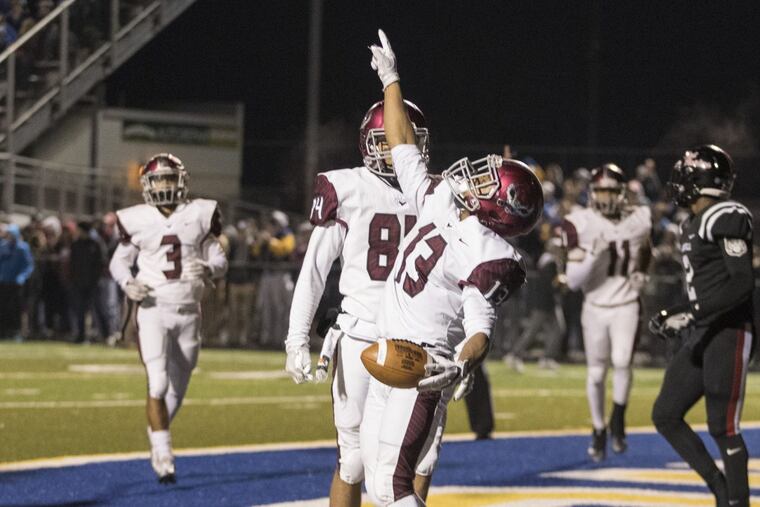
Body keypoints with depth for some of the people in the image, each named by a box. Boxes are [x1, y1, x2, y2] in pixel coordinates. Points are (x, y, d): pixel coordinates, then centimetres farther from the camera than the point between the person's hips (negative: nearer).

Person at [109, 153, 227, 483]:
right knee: (158, 384, -16)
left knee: (177, 388, 12)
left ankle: (156, 433, 38)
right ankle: (163, 457, -15)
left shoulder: (199, 215, 3)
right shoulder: (138, 221, 1)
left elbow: (219, 260, 8)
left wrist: (209, 269, -15)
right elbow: (119, 261, 12)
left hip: (188, 311, 2)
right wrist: (127, 283, -9)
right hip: (152, 309, -2)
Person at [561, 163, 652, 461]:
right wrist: (592, 256, -27)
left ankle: (618, 420, 2)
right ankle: (598, 429, 24)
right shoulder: (580, 225, -10)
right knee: (596, 372, 5)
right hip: (595, 307, 0)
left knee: (622, 361, -20)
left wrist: (641, 276, 1)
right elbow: (573, 282, -12)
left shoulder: (639, 220, -2)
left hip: (626, 305, 0)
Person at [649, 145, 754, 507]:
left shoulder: (726, 219, -13)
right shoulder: (693, 224, 16)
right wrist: (675, 319, 18)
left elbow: (742, 283, -20)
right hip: (701, 337, 10)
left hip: (729, 334, -10)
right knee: (665, 415, 8)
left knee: (723, 427, -8)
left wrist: (691, 313, -23)